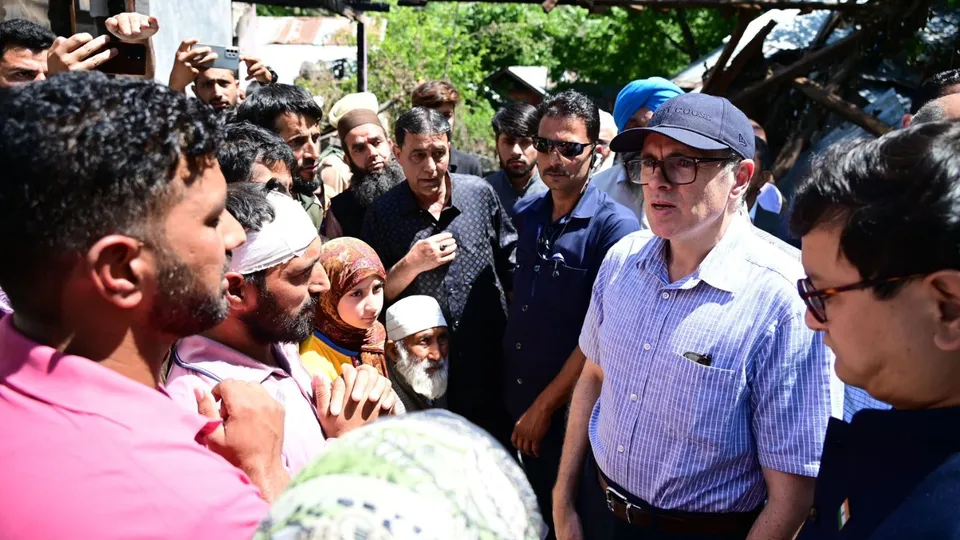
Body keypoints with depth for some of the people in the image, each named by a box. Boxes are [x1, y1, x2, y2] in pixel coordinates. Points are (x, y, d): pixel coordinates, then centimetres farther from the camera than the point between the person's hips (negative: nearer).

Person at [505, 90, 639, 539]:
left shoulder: (616, 226, -16)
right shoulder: (524, 215, 3)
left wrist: (545, 405, -13)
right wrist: (514, 393, 4)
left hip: (572, 411, -5)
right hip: (517, 404, 5)